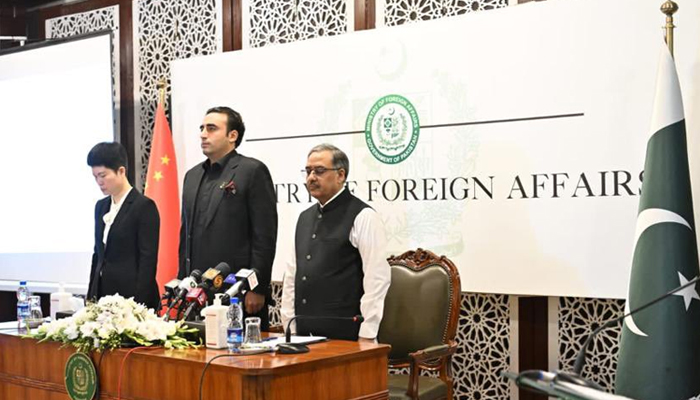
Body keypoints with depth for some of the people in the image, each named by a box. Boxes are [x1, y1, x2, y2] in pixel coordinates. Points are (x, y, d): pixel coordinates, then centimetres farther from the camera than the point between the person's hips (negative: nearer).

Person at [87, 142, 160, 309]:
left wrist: (138, 303, -16)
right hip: (103, 292, 6)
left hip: (130, 295, -6)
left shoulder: (144, 206, -8)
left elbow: (148, 258, -12)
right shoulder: (101, 206, 14)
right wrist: (91, 296, 13)